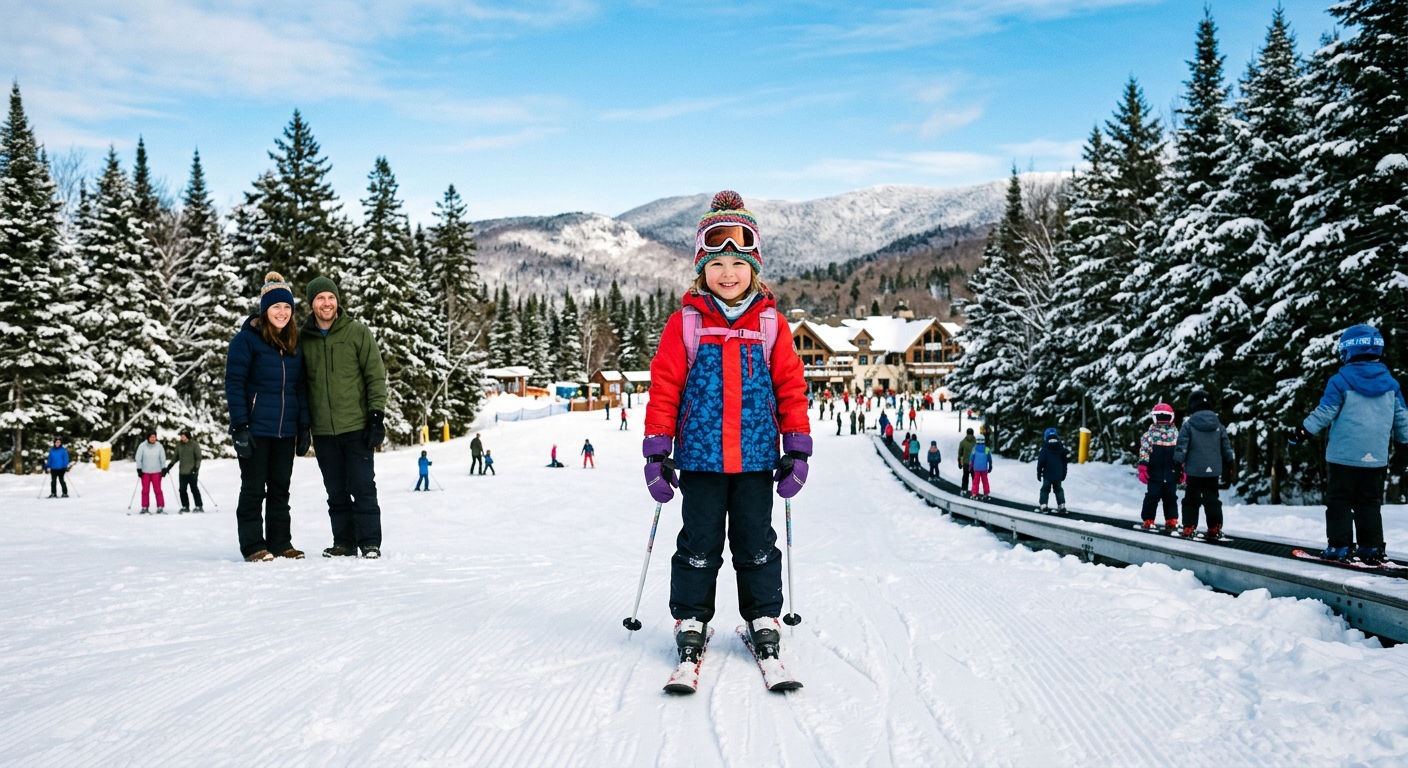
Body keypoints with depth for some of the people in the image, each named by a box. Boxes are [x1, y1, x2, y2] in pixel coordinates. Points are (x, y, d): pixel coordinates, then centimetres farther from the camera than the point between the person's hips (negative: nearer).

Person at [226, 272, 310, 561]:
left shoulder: (295, 342, 11)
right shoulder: (246, 339, -6)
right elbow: (234, 384, -9)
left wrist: (304, 427, 9)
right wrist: (240, 427, -15)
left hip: (285, 430, 5)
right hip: (256, 429, -5)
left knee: (281, 488, 10)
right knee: (253, 488, 1)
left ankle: (281, 543, 17)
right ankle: (253, 546, 9)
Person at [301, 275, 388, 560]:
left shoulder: (358, 333, -1)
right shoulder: (303, 339, 7)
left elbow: (376, 377, -2)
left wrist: (377, 416, -9)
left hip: (357, 428, -3)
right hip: (323, 432, 3)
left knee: (363, 487, -3)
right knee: (336, 492, 8)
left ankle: (370, 543, 5)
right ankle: (343, 542, 17)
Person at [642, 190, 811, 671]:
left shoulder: (770, 323, 4)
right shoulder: (686, 322, 0)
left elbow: (791, 386, 6)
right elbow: (664, 388, 1)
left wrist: (797, 450, 3)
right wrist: (657, 453, -2)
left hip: (756, 458, 1)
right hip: (700, 458, -1)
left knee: (756, 544, 10)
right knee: (699, 545, 7)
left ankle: (764, 621, 23)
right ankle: (691, 620, 22)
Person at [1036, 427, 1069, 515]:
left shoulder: (1044, 449, -12)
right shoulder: (1062, 449, 0)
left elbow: (1040, 462, -11)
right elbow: (1065, 462, 7)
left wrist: (1039, 473, 0)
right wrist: (1063, 474, 17)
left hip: (1047, 475, -3)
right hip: (1058, 475, 3)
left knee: (1045, 490, 9)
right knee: (1058, 490, 17)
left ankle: (1044, 506, 0)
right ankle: (1062, 506, 13)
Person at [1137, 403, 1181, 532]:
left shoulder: (1176, 433, 12)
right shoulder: (1150, 433, 1)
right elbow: (1144, 450, -2)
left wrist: (1181, 470, 15)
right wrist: (1143, 468, -9)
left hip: (1171, 474, 3)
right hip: (1155, 473, -3)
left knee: (1171, 496, 5)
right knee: (1153, 496, -3)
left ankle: (1172, 521, 11)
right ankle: (1148, 520, 7)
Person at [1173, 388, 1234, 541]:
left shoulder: (1188, 424, -8)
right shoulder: (1218, 425, 6)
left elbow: (1181, 445, -10)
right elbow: (1226, 446, 13)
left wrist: (1178, 463, -4)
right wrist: (1229, 464, 23)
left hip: (1194, 470, -3)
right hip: (1214, 470, 3)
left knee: (1191, 499, 6)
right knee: (1212, 499, 10)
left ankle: (1189, 528, 4)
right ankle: (1215, 529, 8)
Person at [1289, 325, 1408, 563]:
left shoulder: (1341, 380, -9)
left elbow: (1323, 413, -10)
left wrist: (1302, 432, 0)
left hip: (1343, 454, -4)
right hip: (1375, 458, 4)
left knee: (1339, 500, 4)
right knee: (1369, 503, 12)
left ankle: (1339, 546, 1)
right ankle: (1372, 548, 9)